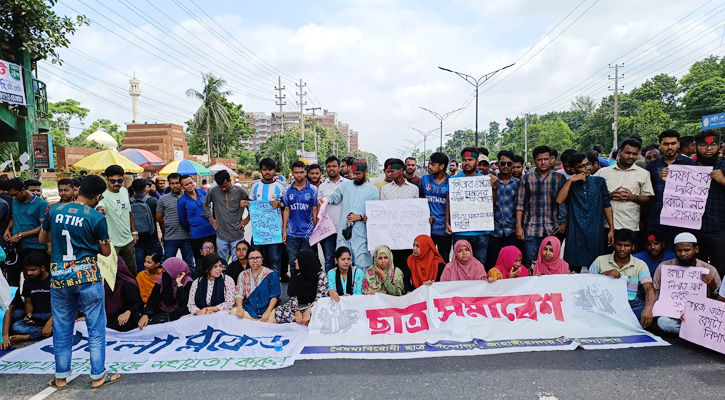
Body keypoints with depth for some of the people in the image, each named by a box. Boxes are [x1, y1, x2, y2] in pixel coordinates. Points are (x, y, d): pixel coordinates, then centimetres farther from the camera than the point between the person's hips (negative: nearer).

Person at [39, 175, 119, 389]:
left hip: (59, 277, 4)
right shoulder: (96, 217, -11)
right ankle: (98, 375, 14)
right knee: (95, 328, 7)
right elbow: (106, 251, -3)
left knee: (62, 329, 16)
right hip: (87, 277, -4)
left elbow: (42, 238, 16)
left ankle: (61, 376, 26)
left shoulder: (54, 210, 1)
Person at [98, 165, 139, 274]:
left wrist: (134, 231, 15)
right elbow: (100, 207, -37)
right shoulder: (103, 195, -15)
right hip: (111, 242, -6)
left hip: (128, 240, 6)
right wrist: (100, 210, -60)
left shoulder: (124, 191, 7)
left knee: (132, 271, 18)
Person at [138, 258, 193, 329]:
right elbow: (153, 299, -3)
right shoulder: (162, 279, 0)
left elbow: (183, 304, -22)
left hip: (177, 314, -5)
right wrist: (145, 315, -19)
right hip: (162, 312, 5)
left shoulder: (187, 282, -12)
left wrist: (179, 284, -22)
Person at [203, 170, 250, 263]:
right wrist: (210, 219, 9)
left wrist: (247, 219, 0)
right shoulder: (213, 191, 0)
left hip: (237, 235, -2)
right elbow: (205, 204, 16)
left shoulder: (240, 192, -5)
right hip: (221, 235, 2)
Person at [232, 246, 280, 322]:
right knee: (233, 312, -29)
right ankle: (260, 321, -20)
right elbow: (239, 294, 3)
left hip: (266, 308, -3)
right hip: (249, 309, 3)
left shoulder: (271, 274, 2)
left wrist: (268, 312, -19)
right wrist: (240, 308, -18)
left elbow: (275, 296, -4)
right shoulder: (243, 275, 11)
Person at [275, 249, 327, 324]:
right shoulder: (299, 275, 4)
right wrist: (296, 312, -19)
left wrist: (308, 312, -31)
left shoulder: (321, 275, -10)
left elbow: (319, 298, -16)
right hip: (300, 306, 5)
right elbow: (293, 296, 0)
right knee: (278, 311, -25)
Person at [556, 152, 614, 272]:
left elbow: (607, 205, 10)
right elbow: (559, 200, -13)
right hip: (576, 234, -1)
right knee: (574, 270, 0)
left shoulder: (599, 181, 9)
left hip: (595, 232, 1)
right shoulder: (570, 184, 6)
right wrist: (571, 180, -12)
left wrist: (611, 228, 5)